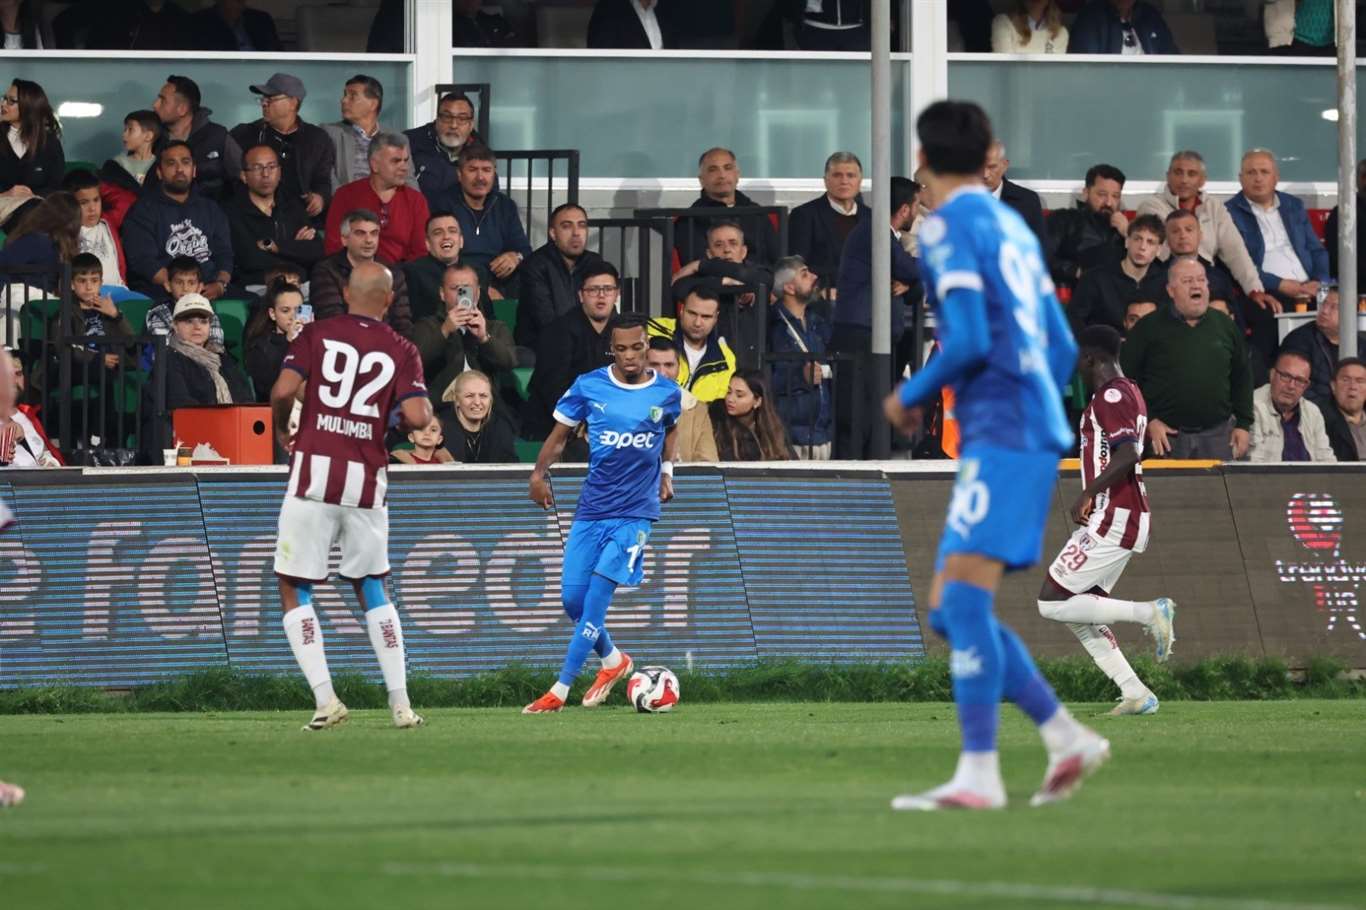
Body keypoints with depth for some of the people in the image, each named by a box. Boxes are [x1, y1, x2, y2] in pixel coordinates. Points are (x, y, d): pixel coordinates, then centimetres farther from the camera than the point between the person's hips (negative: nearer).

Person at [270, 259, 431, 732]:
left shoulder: (317, 334, 2)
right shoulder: (401, 350, 4)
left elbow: (283, 390, -11)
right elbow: (417, 416, -10)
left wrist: (281, 429, 9)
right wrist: (424, 408, 14)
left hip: (314, 470, -2)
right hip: (367, 480, 2)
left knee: (294, 592, 6)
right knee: (372, 589, 18)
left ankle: (325, 699, -8)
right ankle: (401, 703, 13)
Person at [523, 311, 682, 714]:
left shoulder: (667, 393, 1)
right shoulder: (588, 387, -1)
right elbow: (560, 434, 8)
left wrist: (667, 471, 11)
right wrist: (540, 472, -8)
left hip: (636, 512, -2)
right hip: (591, 508, 2)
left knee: (597, 596, -14)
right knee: (572, 599, 1)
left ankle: (559, 691, -13)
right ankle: (613, 661, 30)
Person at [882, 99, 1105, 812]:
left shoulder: (948, 227, -6)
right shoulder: (1015, 229, 20)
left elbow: (970, 342, -16)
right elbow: (1062, 348, 22)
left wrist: (910, 397, -1)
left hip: (1001, 433, -9)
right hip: (1036, 432, 9)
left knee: (964, 598, -16)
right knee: (948, 612, 10)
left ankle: (979, 774, -24)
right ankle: (1066, 739, 7)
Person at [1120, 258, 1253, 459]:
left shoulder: (1225, 326, 11)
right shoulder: (1150, 328, 1)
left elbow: (1241, 377, 16)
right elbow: (1127, 379, 0)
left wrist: (1243, 425, 9)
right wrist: (1148, 421, -7)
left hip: (1218, 435, 3)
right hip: (1166, 434, -2)